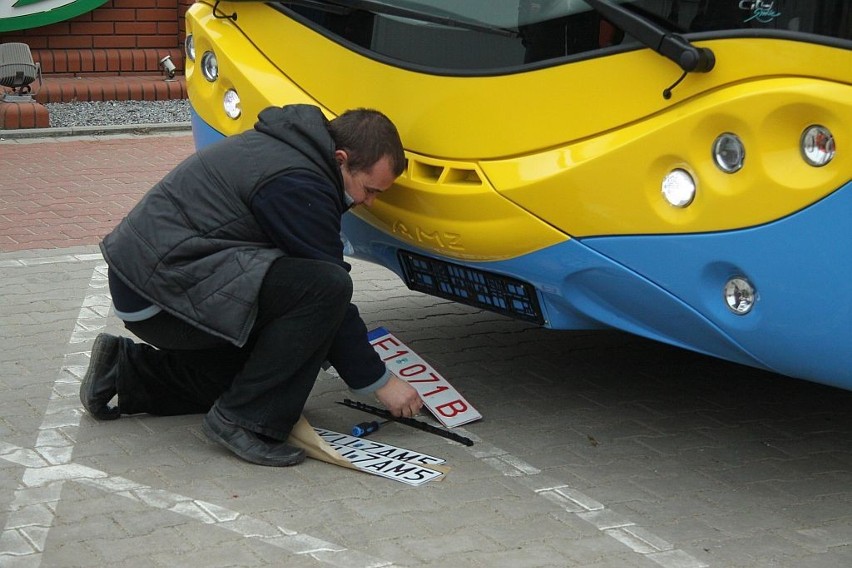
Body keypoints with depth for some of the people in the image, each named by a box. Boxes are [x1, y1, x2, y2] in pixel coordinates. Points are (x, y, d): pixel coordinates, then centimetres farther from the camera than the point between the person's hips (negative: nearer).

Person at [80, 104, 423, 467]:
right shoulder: (297, 185, -18)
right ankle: (245, 420, -13)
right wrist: (378, 381, -4)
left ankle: (123, 370, 23)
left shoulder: (291, 145, 13)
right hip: (165, 287, -11)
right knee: (326, 287, -23)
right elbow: (328, 287, -14)